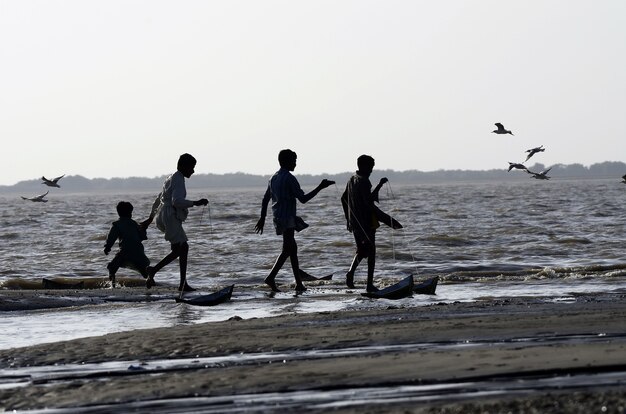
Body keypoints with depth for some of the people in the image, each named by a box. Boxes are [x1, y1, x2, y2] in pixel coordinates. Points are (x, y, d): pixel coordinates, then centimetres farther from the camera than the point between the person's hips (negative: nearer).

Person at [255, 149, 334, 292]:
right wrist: (320, 188, -12)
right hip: (287, 218, -9)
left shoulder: (274, 178, 14)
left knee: (292, 249, 12)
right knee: (288, 250, -12)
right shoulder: (289, 178, -13)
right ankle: (271, 278, -24)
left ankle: (299, 284, 13)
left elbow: (265, 199, 18)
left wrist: (262, 218, 23)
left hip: (278, 217, 9)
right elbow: (303, 199, -15)